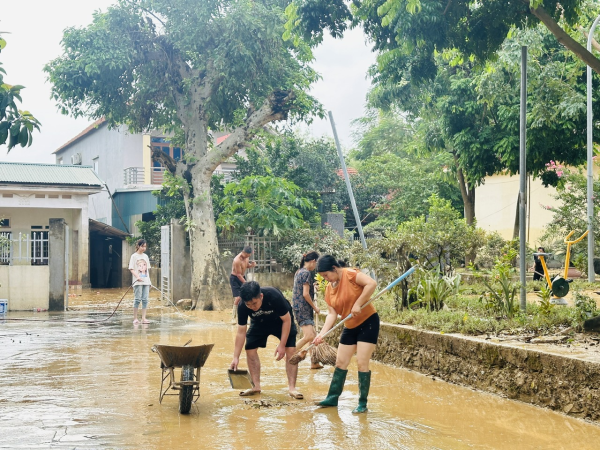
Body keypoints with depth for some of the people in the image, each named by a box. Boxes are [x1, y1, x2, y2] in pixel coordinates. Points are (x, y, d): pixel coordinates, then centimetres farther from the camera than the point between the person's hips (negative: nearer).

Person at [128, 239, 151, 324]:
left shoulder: (146, 256, 14)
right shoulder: (134, 256, -2)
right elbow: (131, 269, -7)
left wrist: (149, 280, 12)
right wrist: (137, 276, -22)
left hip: (146, 281, 5)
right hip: (138, 282, -5)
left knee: (145, 299, 2)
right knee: (137, 299, -6)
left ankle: (143, 318, 4)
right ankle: (135, 318, 1)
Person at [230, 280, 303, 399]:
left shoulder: (274, 296, -40)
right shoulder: (242, 307, -30)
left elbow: (286, 320, -26)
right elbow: (241, 332, -20)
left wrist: (282, 345, -28)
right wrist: (236, 357, -23)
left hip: (281, 321, -3)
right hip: (260, 322, 3)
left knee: (291, 350, -17)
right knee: (250, 349, -9)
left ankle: (292, 387, -11)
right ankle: (256, 386, 4)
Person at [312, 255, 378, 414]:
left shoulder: (350, 275, -18)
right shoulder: (329, 288, 3)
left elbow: (372, 283, -31)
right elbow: (332, 313, -1)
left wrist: (358, 304, -30)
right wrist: (322, 333, -13)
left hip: (368, 322, -8)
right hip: (350, 327, 8)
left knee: (362, 363, -9)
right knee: (340, 363, 10)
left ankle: (362, 403, 0)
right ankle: (332, 398, 20)